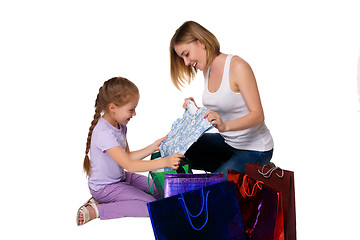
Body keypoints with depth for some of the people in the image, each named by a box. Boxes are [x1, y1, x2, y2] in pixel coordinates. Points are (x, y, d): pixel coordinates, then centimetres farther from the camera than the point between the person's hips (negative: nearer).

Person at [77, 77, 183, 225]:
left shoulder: (120, 125, 0)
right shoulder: (104, 133, -30)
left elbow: (127, 157, 7)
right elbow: (129, 165, -34)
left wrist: (152, 148, -3)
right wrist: (165, 162, -40)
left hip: (120, 177, 9)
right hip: (104, 187, -9)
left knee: (159, 190, 10)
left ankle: (105, 200, 6)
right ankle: (97, 210, -10)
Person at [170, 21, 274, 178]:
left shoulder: (237, 66, -20)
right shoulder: (207, 70, 5)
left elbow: (257, 115, -24)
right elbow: (217, 113, 9)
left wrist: (225, 126, -39)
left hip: (255, 149, -8)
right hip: (226, 141, 8)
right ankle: (231, 166, 7)